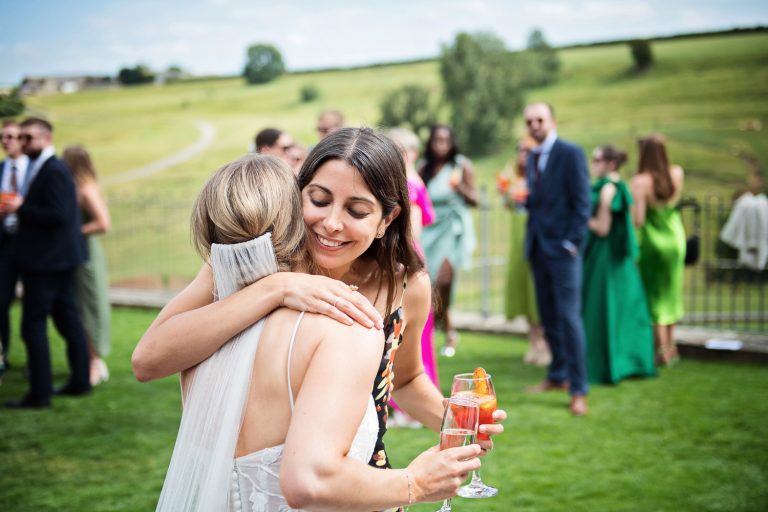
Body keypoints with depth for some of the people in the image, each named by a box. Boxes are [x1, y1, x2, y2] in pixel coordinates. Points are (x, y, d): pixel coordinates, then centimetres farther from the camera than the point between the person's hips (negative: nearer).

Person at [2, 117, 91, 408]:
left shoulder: (53, 172, -17)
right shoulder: (44, 168, 15)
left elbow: (58, 215, -24)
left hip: (47, 261, -10)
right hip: (58, 258, 11)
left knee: (33, 326, -6)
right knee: (67, 321, 14)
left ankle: (39, 393, -2)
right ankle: (80, 381, 22)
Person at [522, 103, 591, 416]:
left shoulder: (570, 154, -7)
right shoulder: (532, 157, 16)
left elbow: (582, 201, -11)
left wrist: (572, 242, -16)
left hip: (562, 248, -7)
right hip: (538, 247, 7)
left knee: (569, 316, -8)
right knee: (548, 316, 12)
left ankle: (578, 390, -4)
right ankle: (558, 375, 24)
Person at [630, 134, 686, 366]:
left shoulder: (640, 182, -22)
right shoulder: (677, 174, -7)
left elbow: (637, 220, -24)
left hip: (651, 242, -5)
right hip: (675, 240, 5)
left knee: (654, 296, 8)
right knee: (671, 293, 19)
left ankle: (662, 349, 11)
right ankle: (671, 345, 28)